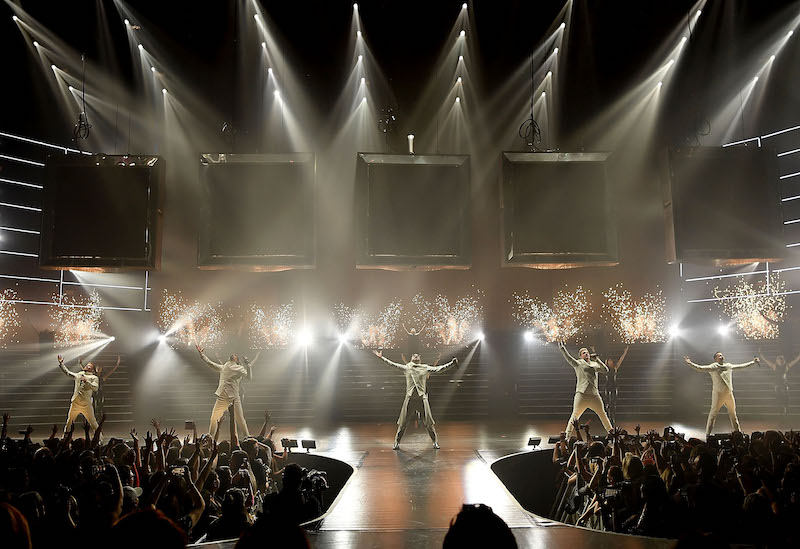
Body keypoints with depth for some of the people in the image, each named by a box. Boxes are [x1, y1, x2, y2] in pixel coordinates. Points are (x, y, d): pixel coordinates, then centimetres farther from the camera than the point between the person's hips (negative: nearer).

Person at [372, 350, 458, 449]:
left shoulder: (426, 368, 9)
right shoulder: (406, 368, 11)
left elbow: (439, 368, 6)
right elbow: (392, 364, 13)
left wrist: (452, 363, -1)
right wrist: (381, 357, 11)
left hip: (422, 396, 0)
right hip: (409, 396, 0)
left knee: (428, 421, 0)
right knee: (403, 421, 2)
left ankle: (435, 441, 13)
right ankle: (397, 442, 14)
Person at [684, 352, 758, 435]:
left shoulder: (729, 366, 14)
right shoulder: (713, 367, -4)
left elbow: (742, 366, 26)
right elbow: (700, 368, -15)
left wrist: (753, 362, 32)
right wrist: (690, 363, -29)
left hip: (729, 394, 6)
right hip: (718, 394, -6)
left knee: (733, 413, 16)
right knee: (713, 414, -6)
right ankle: (708, 434, -3)